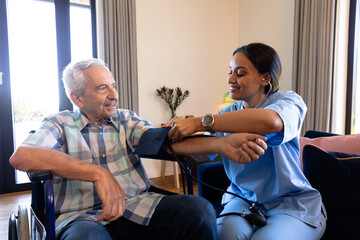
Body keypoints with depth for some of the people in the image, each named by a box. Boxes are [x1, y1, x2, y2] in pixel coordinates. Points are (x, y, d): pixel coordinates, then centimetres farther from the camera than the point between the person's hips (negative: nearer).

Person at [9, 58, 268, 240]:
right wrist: (98, 173, -25)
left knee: (200, 209, -23)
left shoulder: (126, 119, 14)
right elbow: (21, 156, -14)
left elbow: (162, 140, -3)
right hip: (83, 216, -2)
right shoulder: (60, 124, 6)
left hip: (139, 206, 3)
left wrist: (221, 144, -21)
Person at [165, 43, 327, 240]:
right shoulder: (229, 114, 6)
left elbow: (270, 121, -36)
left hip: (292, 204, -2)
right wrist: (176, 134, -21)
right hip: (243, 199, 2)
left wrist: (200, 122, -38)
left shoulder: (289, 101, -10)